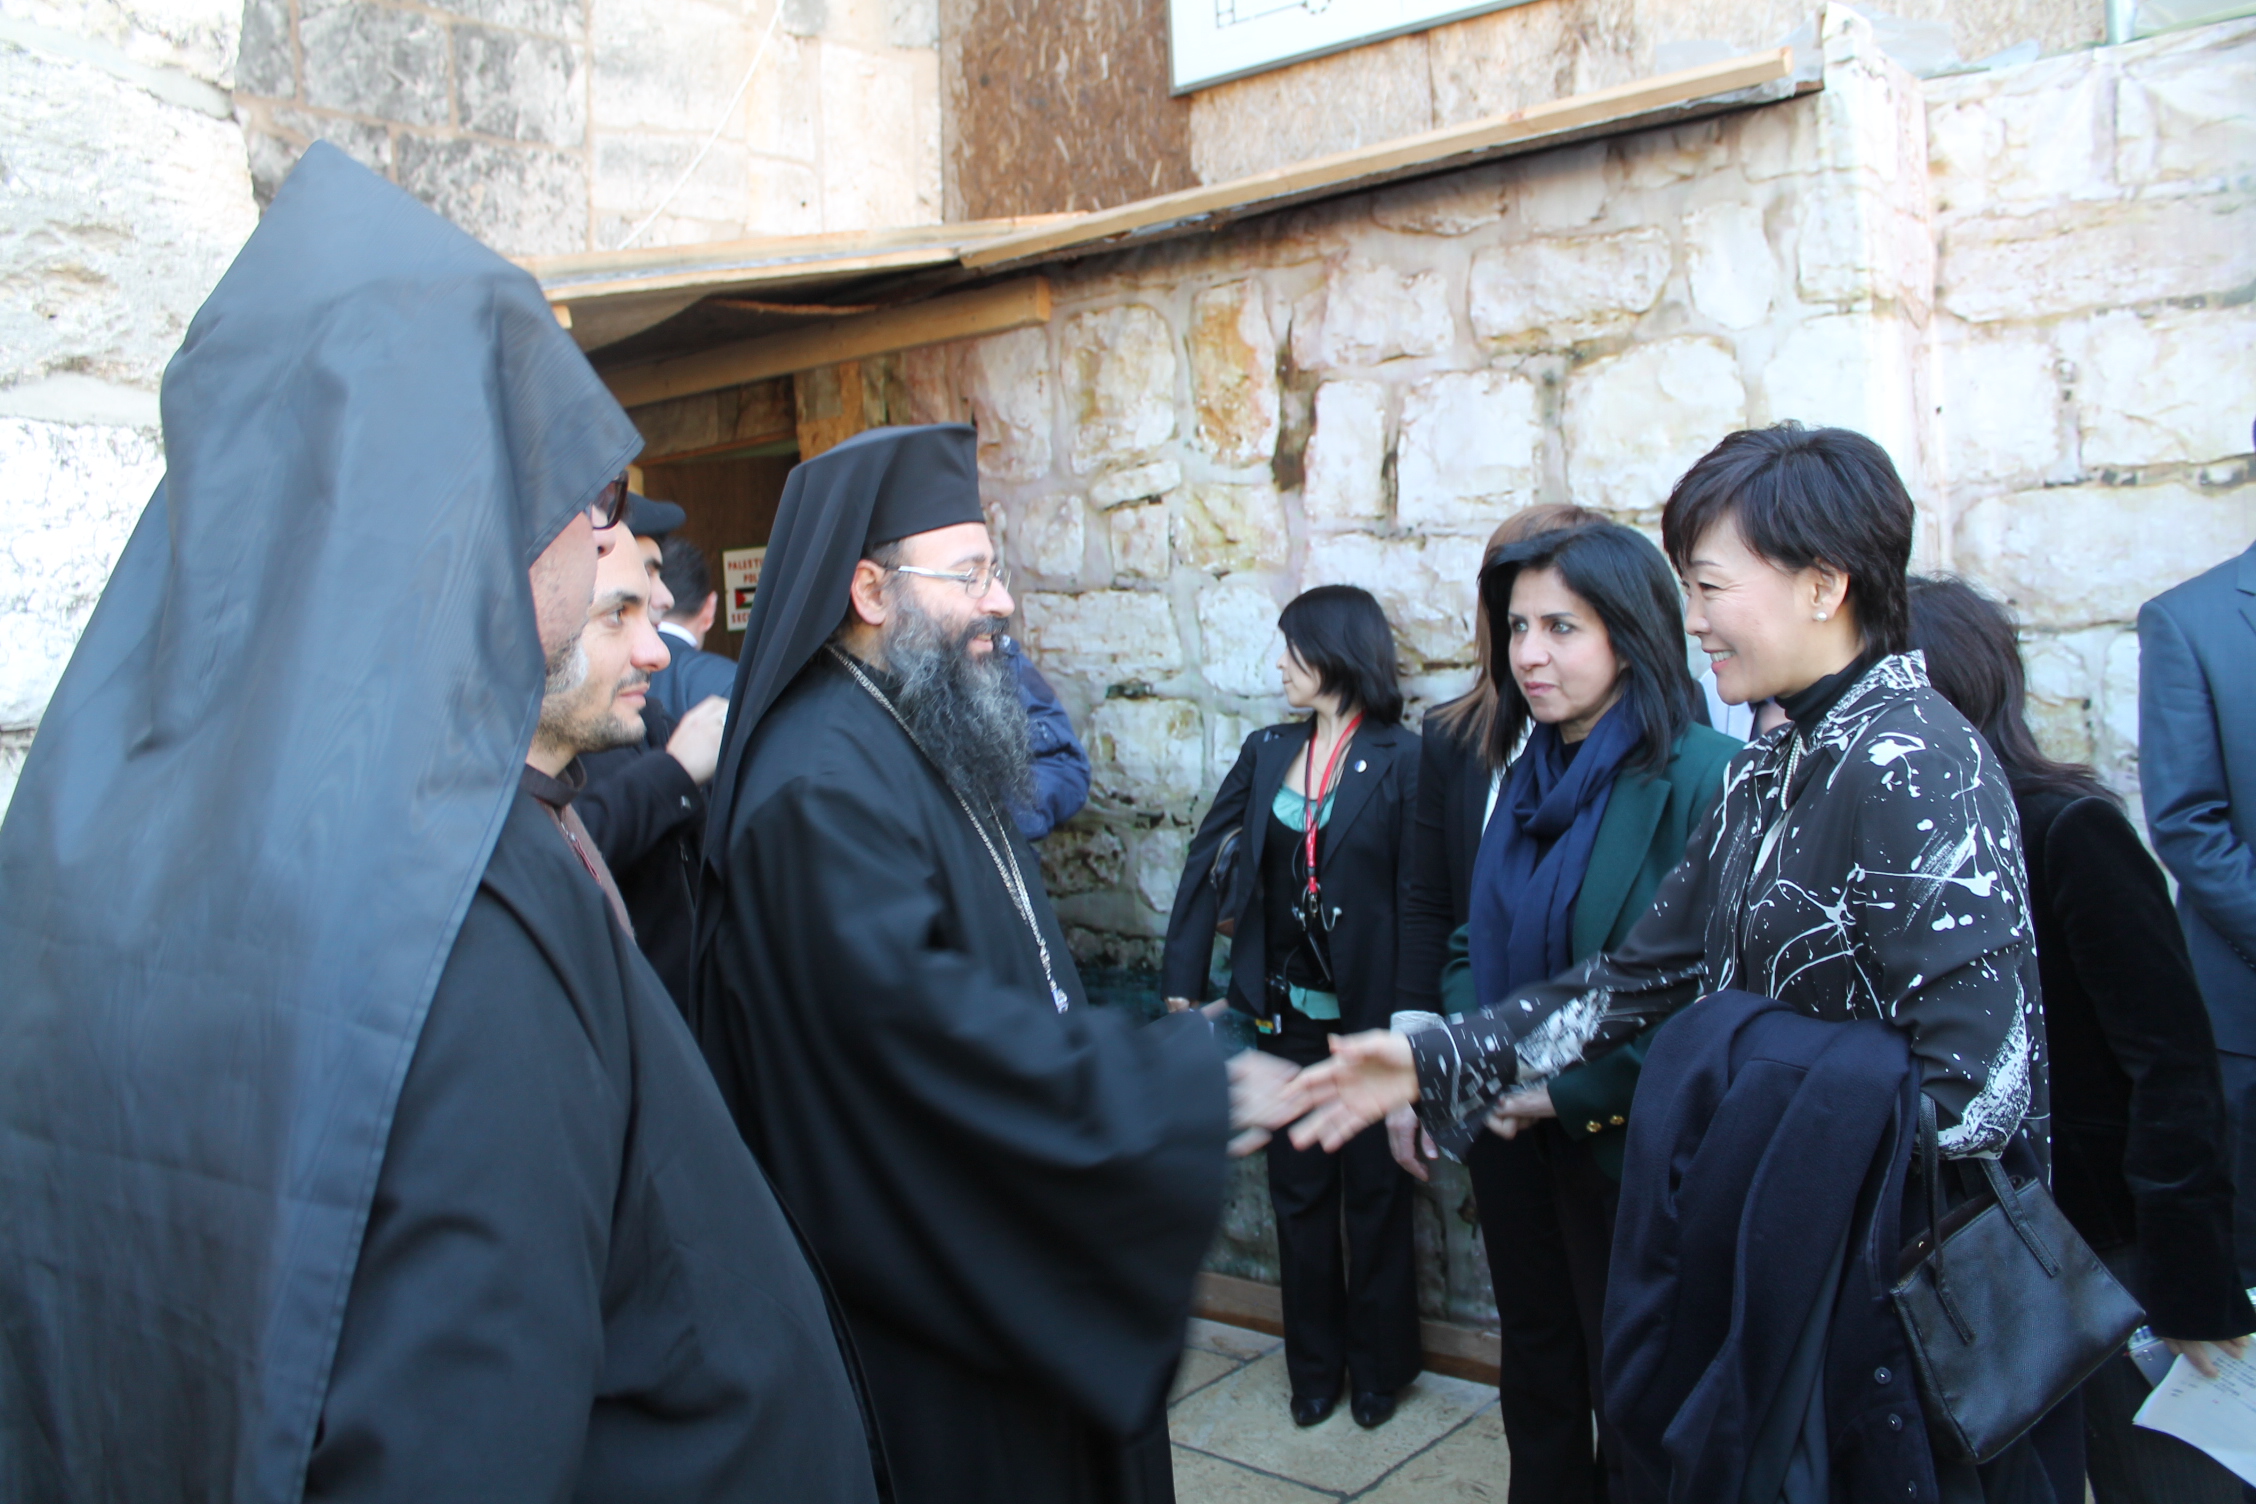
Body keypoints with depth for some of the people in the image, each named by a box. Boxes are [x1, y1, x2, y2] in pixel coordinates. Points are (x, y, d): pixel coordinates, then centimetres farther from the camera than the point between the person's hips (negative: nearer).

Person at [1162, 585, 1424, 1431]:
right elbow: (1207, 862, 4)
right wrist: (1181, 981, -2)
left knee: (1373, 1194, 12)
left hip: (1366, 1015, -4)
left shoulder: (1401, 761, -11)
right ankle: (1314, 1366, 31)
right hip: (1285, 1012, 5)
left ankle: (1378, 1368, 31)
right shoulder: (1267, 752, 4)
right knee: (1299, 1194, 15)